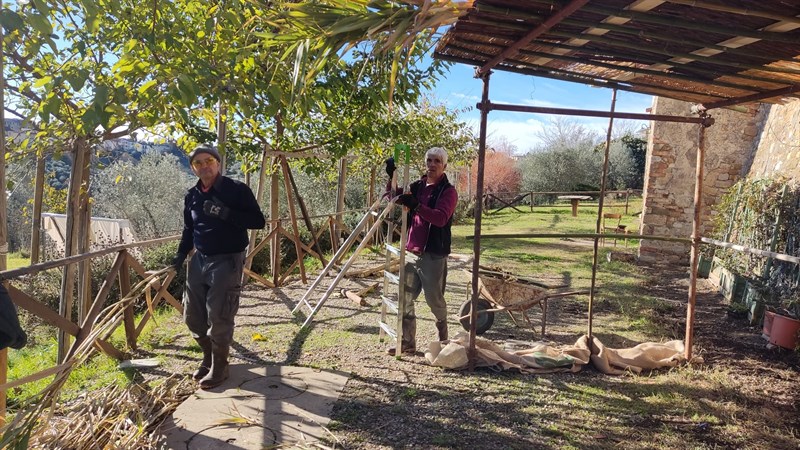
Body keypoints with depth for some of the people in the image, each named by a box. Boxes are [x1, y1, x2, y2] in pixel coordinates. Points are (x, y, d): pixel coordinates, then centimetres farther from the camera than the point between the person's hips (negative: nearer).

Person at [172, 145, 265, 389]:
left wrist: (224, 213, -25)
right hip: (199, 260, 6)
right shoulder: (192, 195, 7)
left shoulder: (237, 190, -10)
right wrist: (181, 255, 9)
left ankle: (219, 367, 15)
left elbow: (258, 221, -16)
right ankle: (209, 357, 32)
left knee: (219, 318, -4)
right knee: (192, 316, 11)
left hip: (227, 262, -6)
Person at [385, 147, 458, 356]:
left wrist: (416, 205, -34)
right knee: (405, 299, 7)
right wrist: (391, 176, 4)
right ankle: (407, 343, 17)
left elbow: (441, 218, -22)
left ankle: (443, 339, 28)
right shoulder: (417, 186, 11)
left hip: (434, 254, -6)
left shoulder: (448, 191, -7)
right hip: (411, 251, 6)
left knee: (434, 299, 4)